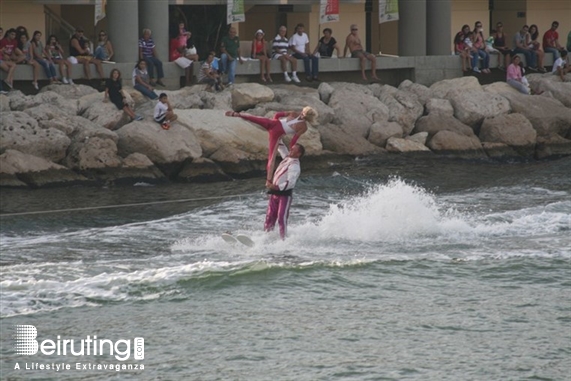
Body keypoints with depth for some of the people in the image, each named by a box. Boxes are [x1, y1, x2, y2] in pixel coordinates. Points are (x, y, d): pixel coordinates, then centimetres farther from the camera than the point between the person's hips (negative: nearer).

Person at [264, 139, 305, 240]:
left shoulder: (295, 166, -14)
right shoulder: (287, 158, 12)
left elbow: (290, 182, -25)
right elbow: (281, 148, 28)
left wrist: (276, 187, -31)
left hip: (285, 194, -8)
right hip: (274, 193, 8)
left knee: (282, 218, -14)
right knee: (270, 217, 5)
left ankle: (283, 239, -14)